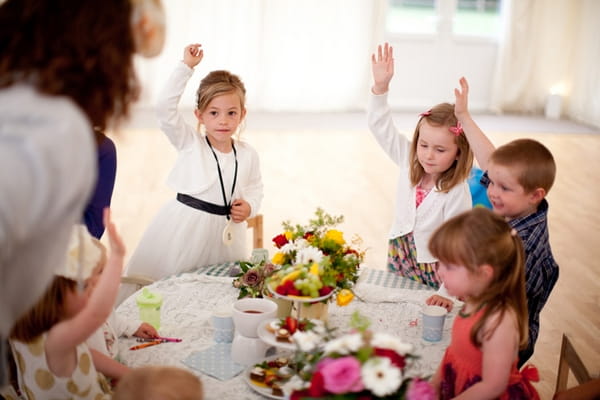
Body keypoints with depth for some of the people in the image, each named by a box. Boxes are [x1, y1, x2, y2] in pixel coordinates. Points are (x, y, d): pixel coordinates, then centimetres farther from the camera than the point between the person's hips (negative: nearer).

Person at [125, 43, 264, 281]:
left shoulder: (248, 155, 3)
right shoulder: (190, 144, -6)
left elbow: (255, 189, 16)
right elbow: (165, 109, -17)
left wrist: (248, 207, -6)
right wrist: (186, 66, -16)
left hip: (225, 230, 3)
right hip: (184, 228, -3)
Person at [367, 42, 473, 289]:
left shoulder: (457, 194, -24)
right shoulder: (409, 162, -9)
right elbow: (381, 126, -8)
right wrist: (381, 87, -21)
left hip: (434, 267, -5)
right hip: (399, 256, 5)